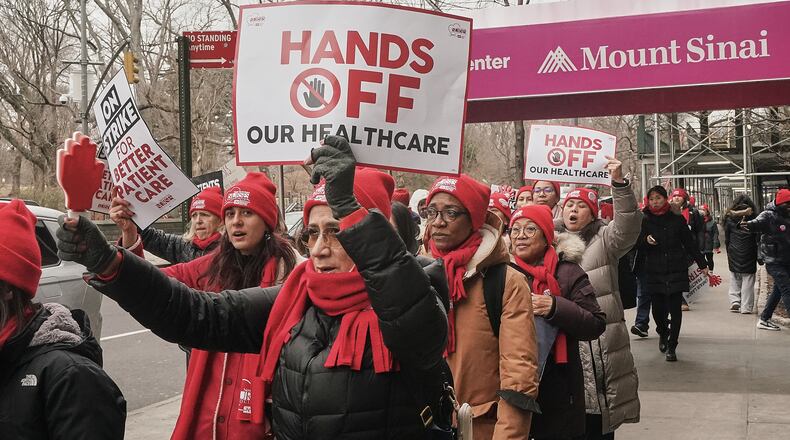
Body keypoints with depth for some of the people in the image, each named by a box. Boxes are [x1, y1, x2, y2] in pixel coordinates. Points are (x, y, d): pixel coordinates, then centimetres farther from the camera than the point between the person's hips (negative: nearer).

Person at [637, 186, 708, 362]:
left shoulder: (677, 219, 3)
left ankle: (671, 347, 6)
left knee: (675, 310, -4)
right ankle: (663, 334, 33)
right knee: (658, 309, 0)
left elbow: (690, 243, 8)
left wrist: (702, 264, 9)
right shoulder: (645, 221, 3)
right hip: (654, 273, 1)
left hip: (677, 272, 0)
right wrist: (646, 240, -17)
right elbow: (637, 245, 5)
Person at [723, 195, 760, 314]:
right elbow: (758, 238, 0)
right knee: (748, 281, 2)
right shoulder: (753, 218, -3)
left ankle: (734, 300, -2)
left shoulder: (729, 218, 1)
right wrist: (759, 256, 8)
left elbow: (726, 239, 4)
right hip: (749, 254, -1)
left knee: (734, 279, 12)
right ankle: (746, 307, -1)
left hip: (734, 254, 1)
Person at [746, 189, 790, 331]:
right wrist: (750, 225, -53)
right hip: (774, 261, -8)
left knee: (778, 290, 14)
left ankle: (764, 319, 25)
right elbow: (759, 222, -31)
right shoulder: (768, 215, -11)